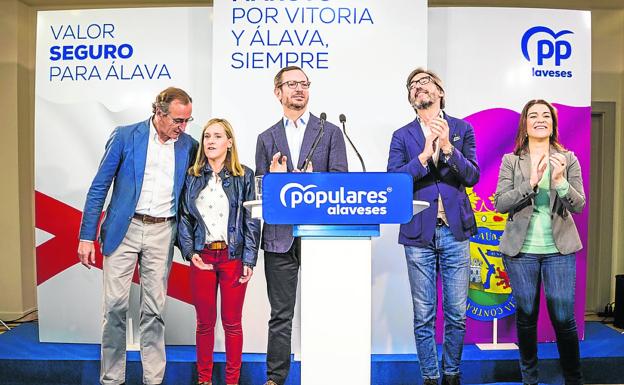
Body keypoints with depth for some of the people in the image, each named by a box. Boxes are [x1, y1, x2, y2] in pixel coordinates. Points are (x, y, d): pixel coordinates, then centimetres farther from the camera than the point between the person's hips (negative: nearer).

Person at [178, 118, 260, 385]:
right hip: (202, 257, 2)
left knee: (232, 323, 7)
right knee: (205, 322, 10)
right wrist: (189, 251, -6)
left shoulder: (244, 176, 2)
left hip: (233, 256, -1)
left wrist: (249, 260, -6)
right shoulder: (192, 176, 7)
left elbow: (251, 220, -1)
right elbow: (184, 217, 7)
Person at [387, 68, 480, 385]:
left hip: (455, 231, 1)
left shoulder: (462, 129, 8)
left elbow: (472, 176, -3)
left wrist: (447, 146, -16)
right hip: (418, 233, 0)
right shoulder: (402, 136, 5)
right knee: (423, 316, 7)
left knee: (457, 314, 8)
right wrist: (425, 154, -16)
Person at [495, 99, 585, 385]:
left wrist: (560, 182, -22)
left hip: (559, 250, 0)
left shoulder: (568, 160, 4)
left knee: (564, 318, 3)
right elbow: (500, 204, -8)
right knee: (526, 316, 11)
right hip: (521, 251, 0)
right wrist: (531, 182, -21)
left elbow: (579, 205, -3)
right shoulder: (511, 161, 1)